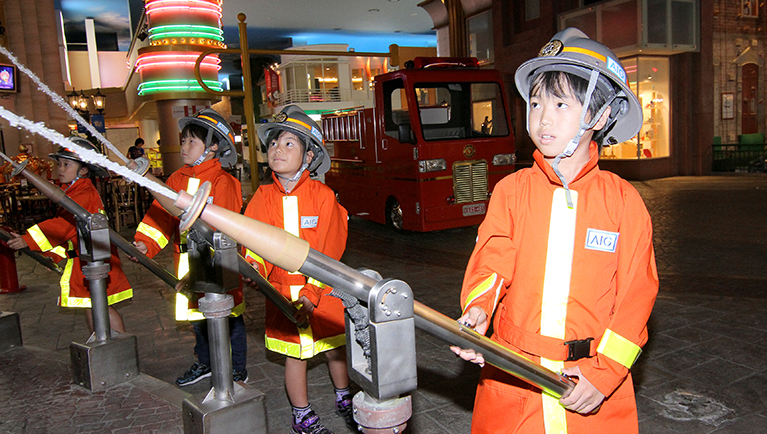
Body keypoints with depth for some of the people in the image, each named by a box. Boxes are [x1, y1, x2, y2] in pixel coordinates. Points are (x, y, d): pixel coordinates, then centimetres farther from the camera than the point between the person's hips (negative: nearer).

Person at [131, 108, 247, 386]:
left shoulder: (223, 182, -14)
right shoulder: (177, 180, 7)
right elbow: (160, 215, 2)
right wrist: (146, 243, -12)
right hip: (187, 263, 7)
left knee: (229, 319, 6)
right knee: (196, 316, 22)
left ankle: (238, 371, 24)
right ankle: (204, 363, 43)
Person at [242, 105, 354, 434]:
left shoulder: (322, 195, -11)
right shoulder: (263, 197, -3)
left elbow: (328, 249, -13)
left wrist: (311, 292, -18)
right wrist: (253, 266, -24)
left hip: (322, 289, -1)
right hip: (282, 292, 1)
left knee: (335, 348, 15)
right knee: (295, 355, 13)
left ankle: (344, 400, 41)